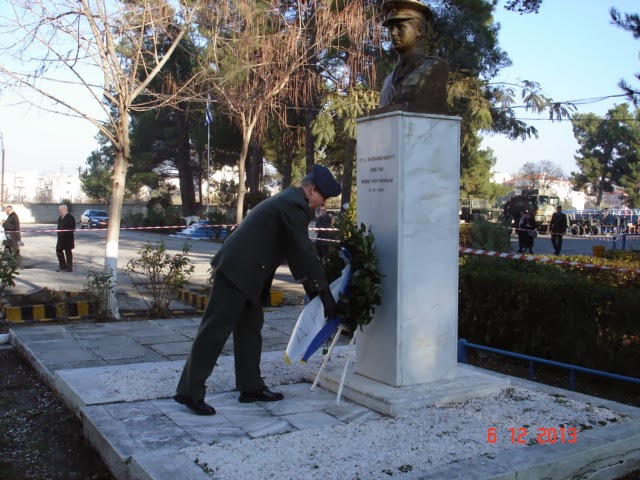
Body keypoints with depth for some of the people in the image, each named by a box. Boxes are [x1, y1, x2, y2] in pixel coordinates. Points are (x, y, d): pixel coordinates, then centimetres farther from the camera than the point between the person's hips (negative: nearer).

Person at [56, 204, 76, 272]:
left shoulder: (70, 217, -11)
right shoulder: (60, 218, 16)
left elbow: (72, 228, -17)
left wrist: (64, 230, -20)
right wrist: (59, 231, 6)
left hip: (68, 237, -9)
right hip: (61, 237, 9)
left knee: (68, 252, -1)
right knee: (59, 250, 10)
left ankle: (69, 267, 8)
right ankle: (62, 266, 21)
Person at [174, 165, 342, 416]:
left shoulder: (289, 200, 18)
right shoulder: (295, 205, -13)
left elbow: (297, 251, 22)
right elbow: (305, 252, -17)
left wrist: (312, 289, 21)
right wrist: (324, 292, -12)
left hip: (241, 270, 11)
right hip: (238, 270, -11)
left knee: (250, 327, 14)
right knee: (215, 330, -6)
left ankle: (251, 387, 22)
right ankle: (189, 392, 0)